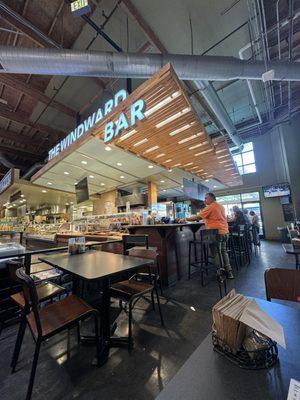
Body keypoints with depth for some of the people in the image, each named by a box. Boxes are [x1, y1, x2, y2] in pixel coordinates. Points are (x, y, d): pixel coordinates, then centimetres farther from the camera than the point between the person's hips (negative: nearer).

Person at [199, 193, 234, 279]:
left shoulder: (210, 207, -12)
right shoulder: (221, 206, 15)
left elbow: (198, 216, -12)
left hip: (216, 233, -9)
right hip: (225, 232, 9)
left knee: (216, 253, 0)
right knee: (223, 251, 18)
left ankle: (221, 273, 3)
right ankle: (229, 272, 22)